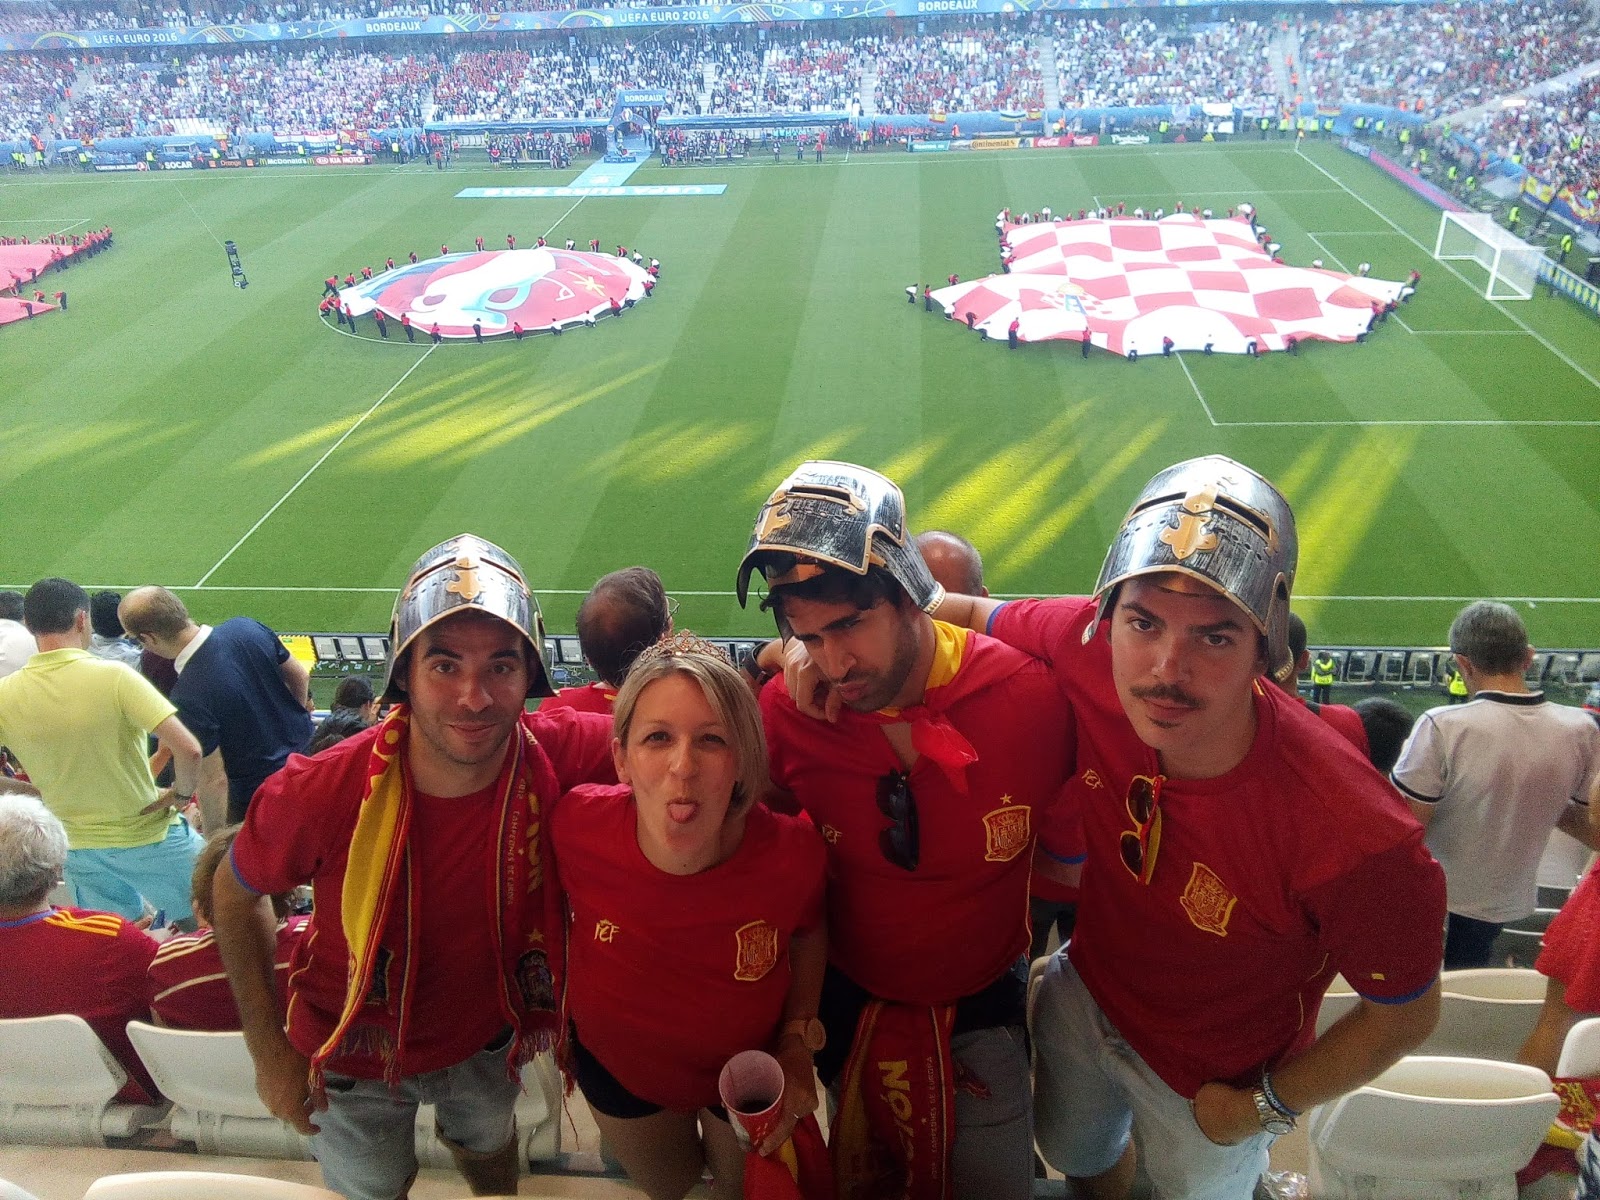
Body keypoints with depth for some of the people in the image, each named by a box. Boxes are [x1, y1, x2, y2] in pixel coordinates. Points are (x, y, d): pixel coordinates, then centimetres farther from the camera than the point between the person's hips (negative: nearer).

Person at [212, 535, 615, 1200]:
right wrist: (269, 1053, -9)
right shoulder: (323, 791, -33)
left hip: (485, 1035, 2)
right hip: (354, 1056, -2)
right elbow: (235, 894, -13)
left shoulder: (557, 757, -31)